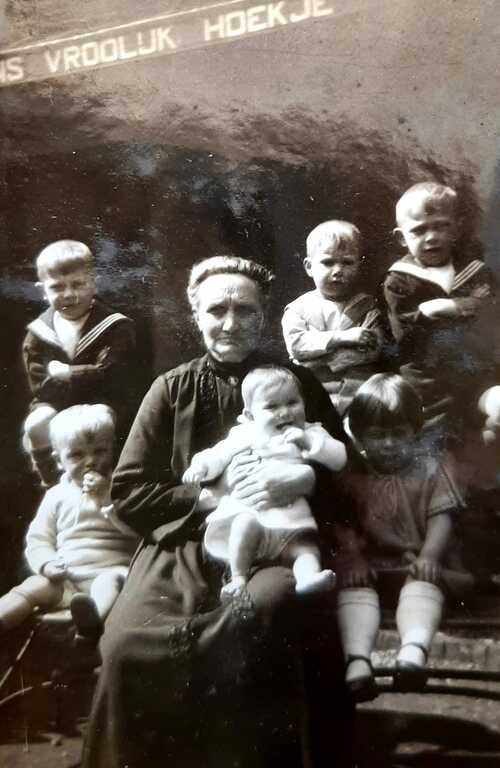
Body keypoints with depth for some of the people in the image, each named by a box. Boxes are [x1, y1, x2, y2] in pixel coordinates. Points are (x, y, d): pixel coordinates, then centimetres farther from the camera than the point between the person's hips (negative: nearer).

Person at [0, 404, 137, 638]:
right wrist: (46, 563, -8)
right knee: (34, 586, -20)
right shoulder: (56, 496, 13)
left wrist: (106, 498, -15)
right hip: (66, 580, 4)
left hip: (110, 570, -3)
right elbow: (38, 539, 14)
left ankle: (94, 614, -63)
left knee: (114, 579, -34)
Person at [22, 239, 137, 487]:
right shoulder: (38, 332, -1)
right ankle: (52, 483, 3)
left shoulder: (115, 327, -11)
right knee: (35, 427, -23)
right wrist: (87, 378, -19)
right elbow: (40, 386, -9)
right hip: (58, 407, 3)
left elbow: (107, 377, -23)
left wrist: (60, 372, -16)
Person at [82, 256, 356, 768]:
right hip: (184, 544, 1)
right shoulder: (171, 389, 9)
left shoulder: (298, 383, 11)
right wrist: (214, 497, -8)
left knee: (274, 606, -34)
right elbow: (129, 493, 4)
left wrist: (303, 479, -13)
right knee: (128, 644, -27)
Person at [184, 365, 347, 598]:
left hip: (293, 517, 2)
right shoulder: (245, 434, 10)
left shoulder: (310, 434, 13)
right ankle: (238, 577, -24)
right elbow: (218, 454, 8)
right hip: (248, 507, -2)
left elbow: (339, 459, 3)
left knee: (306, 545, -21)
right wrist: (201, 466, -15)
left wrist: (309, 441, -12)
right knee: (246, 523, -32)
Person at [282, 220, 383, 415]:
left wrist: (319, 360, -11)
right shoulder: (299, 308, 9)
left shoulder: (366, 306, 8)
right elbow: (296, 344, -7)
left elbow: (373, 349, -5)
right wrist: (340, 337, -15)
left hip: (361, 390, 1)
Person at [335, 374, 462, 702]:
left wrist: (429, 556, -19)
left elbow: (441, 518, -1)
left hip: (416, 560, -1)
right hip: (370, 562, 1)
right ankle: (357, 659, -47)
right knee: (353, 583, -28)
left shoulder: (431, 470, 7)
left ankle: (414, 650, -55)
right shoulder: (351, 477, 8)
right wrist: (353, 559, -18)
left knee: (425, 580, -32)